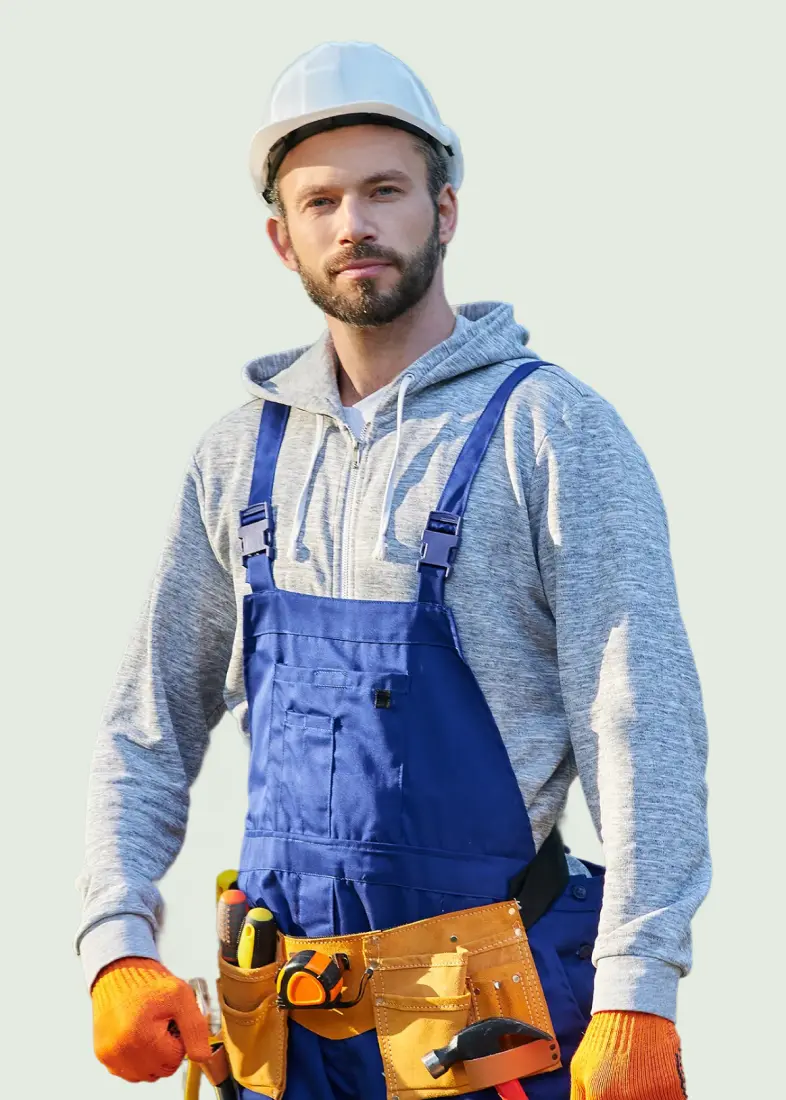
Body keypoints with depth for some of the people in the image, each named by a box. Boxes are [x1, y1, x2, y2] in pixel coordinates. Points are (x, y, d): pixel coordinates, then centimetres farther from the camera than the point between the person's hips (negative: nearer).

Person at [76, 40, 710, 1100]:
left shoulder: (554, 432, -6)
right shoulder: (241, 455, 9)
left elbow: (643, 730, -12)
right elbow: (151, 725, 13)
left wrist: (634, 1001, -19)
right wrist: (117, 949, 0)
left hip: (486, 1012, -4)